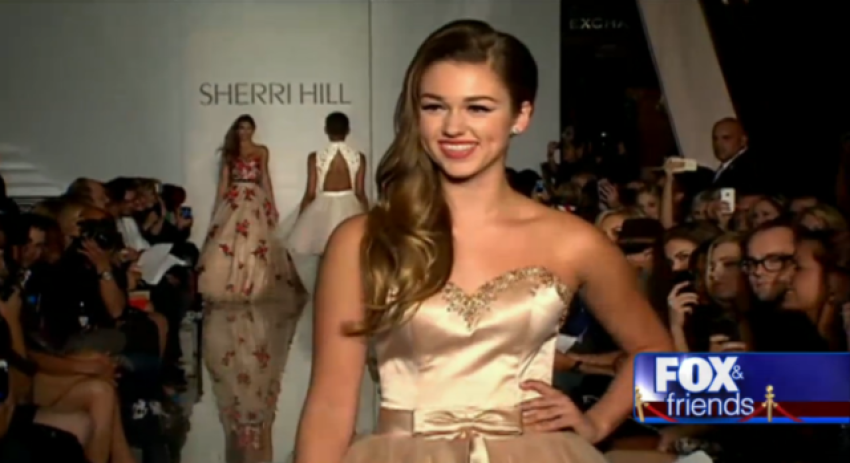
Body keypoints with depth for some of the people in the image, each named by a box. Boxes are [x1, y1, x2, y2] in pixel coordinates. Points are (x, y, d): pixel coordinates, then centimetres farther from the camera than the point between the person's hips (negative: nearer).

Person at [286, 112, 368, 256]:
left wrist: (299, 221, 5)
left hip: (323, 210, -1)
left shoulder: (315, 157, -8)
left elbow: (310, 194, -6)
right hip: (350, 210, 1)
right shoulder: (359, 157, -5)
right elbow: (360, 193, -3)